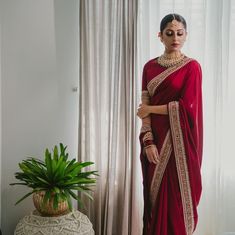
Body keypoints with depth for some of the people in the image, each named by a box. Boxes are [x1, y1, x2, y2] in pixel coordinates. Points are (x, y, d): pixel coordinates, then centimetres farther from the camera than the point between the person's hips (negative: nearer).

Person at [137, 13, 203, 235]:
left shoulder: (191, 66, -4)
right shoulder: (150, 66, 7)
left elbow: (186, 106, -13)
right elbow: (145, 105, 1)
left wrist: (150, 109, -6)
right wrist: (148, 141, -10)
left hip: (179, 142, -3)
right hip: (156, 140, 4)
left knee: (178, 198, 4)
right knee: (155, 196, 11)